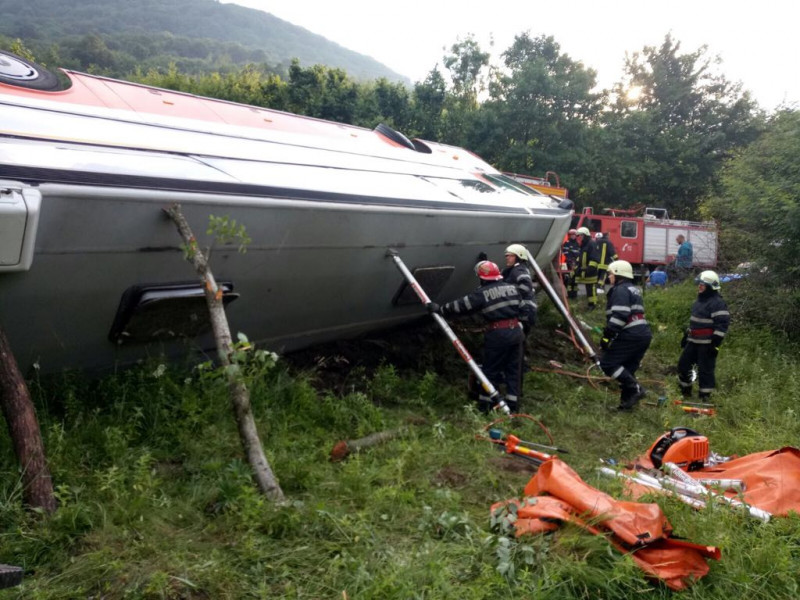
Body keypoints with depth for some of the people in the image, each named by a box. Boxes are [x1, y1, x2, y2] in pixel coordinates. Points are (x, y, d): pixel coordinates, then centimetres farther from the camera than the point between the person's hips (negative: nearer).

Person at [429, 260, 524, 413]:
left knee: (491, 371, 5)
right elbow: (520, 307, 16)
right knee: (513, 369, 11)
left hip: (497, 334, -5)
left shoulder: (482, 294, -8)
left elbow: (461, 305, -6)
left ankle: (485, 405, 13)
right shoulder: (512, 288, 9)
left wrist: (440, 309, 3)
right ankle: (512, 405, 15)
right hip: (516, 331, 5)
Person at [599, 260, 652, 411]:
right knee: (627, 369, 14)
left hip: (630, 336, -10)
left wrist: (607, 336, -19)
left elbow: (619, 315, -20)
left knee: (607, 363, -6)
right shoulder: (634, 290, 24)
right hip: (644, 334, 10)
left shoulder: (620, 290, -8)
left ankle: (635, 389, -10)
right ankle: (627, 401, 13)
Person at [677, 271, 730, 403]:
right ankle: (685, 391, 27)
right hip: (693, 341, 9)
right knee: (683, 363, 13)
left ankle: (705, 396, 6)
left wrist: (716, 343, -21)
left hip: (707, 344, -9)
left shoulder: (717, 303, -15)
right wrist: (686, 335, 24)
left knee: (705, 369, -4)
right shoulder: (700, 300, 15)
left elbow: (722, 324, -19)